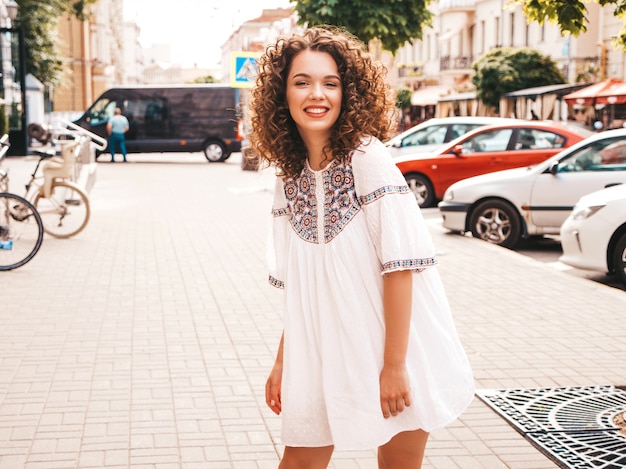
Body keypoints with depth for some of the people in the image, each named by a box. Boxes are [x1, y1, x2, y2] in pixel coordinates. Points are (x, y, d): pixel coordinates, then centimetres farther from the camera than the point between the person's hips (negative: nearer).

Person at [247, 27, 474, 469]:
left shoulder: (368, 158, -14)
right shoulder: (289, 178, 4)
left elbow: (400, 265, -17)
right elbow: (297, 287, 10)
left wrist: (394, 364, -19)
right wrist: (282, 361, 8)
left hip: (394, 354, -5)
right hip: (324, 357, 5)